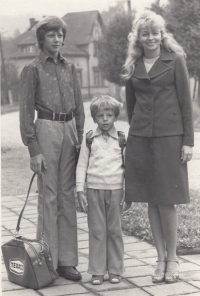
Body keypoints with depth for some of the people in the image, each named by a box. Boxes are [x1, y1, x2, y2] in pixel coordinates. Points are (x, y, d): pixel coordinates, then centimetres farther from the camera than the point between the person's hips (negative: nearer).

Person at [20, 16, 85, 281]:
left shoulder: (69, 68, 13)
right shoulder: (33, 69, -1)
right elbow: (26, 111, -4)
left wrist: (80, 138, 8)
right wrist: (34, 150, -10)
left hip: (70, 130, 5)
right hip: (46, 130, -5)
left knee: (68, 195, 6)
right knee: (49, 196, -3)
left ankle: (67, 260, 13)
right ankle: (48, 260, 6)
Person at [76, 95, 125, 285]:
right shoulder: (89, 139, 4)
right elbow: (82, 165, 5)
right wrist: (80, 190, -1)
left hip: (115, 189, 0)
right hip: (94, 189, 0)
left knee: (115, 230, 4)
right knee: (97, 230, 2)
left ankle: (115, 269, 14)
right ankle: (97, 271, 9)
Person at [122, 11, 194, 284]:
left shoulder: (175, 61, 0)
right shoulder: (132, 67, 9)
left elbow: (186, 103, -2)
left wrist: (188, 141, -7)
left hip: (169, 137, -3)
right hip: (140, 139, 3)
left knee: (167, 200, -1)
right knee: (151, 201, 5)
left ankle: (172, 258, 13)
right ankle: (160, 258, 15)